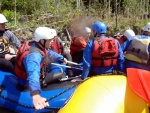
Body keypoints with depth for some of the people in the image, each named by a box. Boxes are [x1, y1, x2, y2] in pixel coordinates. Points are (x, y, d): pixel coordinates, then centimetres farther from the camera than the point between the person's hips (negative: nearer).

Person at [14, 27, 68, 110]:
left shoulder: (39, 45, -11)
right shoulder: (34, 55, -40)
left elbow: (49, 53, 13)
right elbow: (33, 74, -59)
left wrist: (62, 58, 25)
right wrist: (35, 95, -76)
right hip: (28, 82, -9)